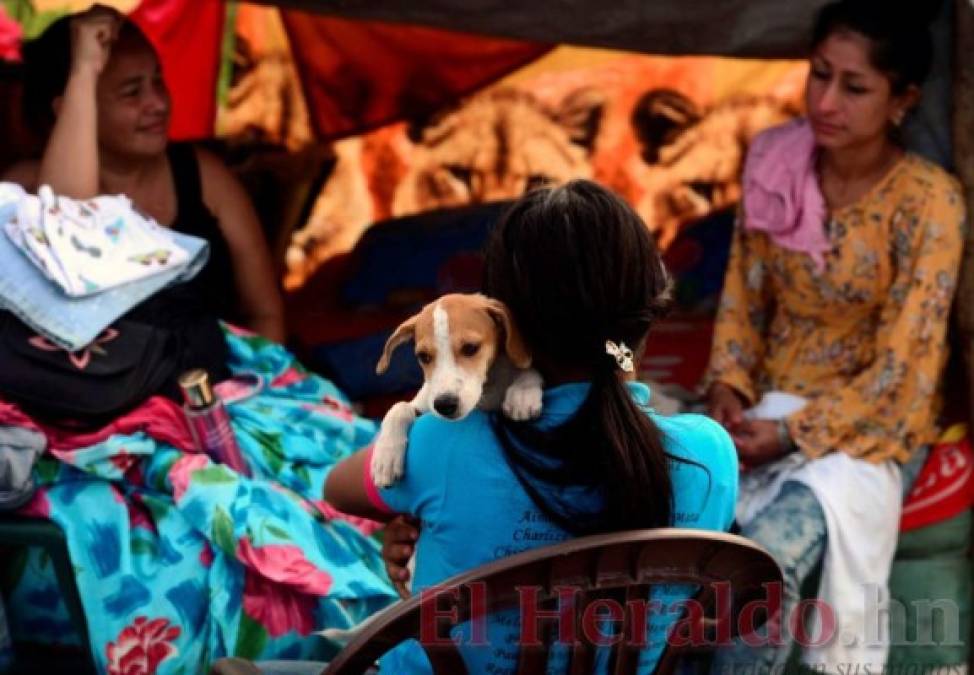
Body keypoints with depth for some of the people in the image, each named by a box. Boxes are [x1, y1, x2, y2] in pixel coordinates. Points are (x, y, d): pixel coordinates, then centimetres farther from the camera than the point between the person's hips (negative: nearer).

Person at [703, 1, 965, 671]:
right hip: (766, 403, 4)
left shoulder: (928, 201, -16)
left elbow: (900, 369, -16)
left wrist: (793, 434, -19)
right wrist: (728, 386, -8)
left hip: (865, 424, -4)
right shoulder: (773, 159, -3)